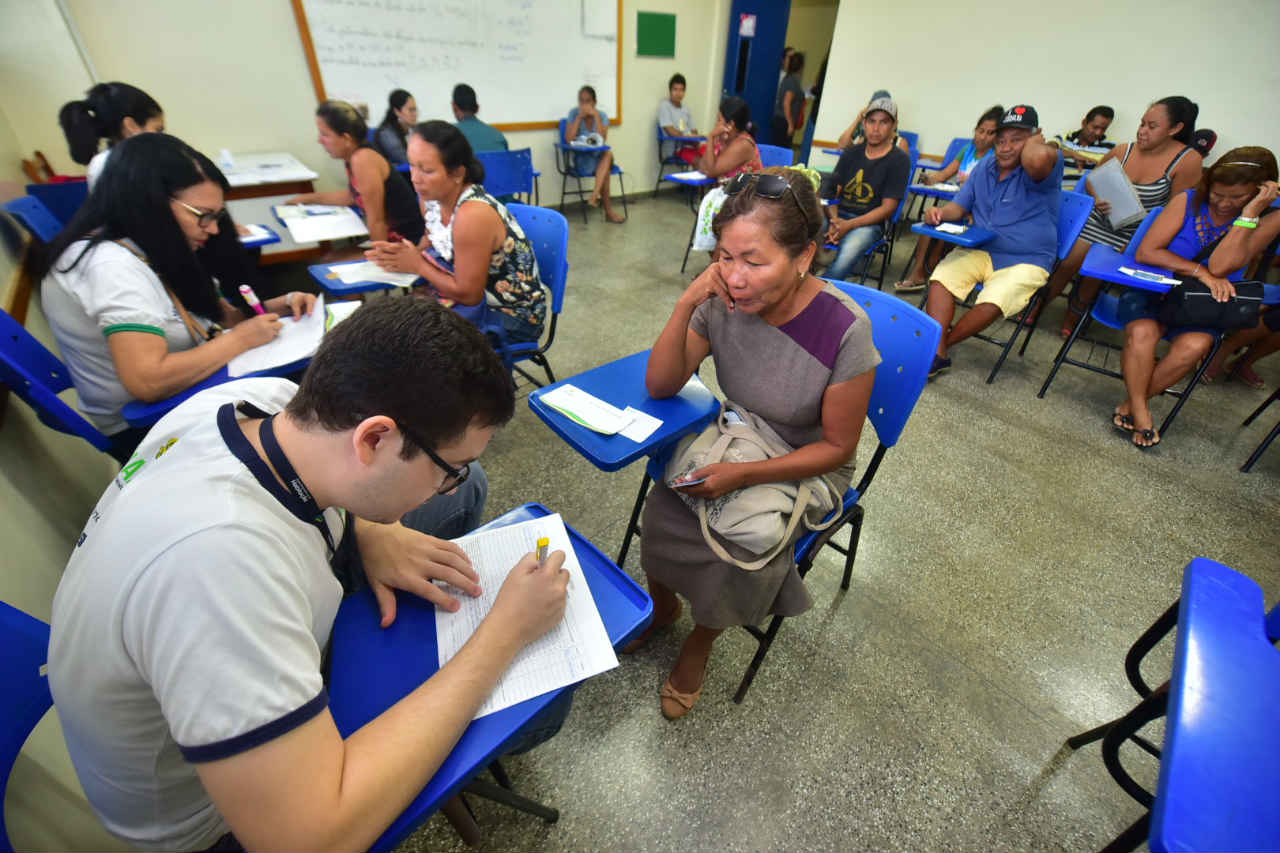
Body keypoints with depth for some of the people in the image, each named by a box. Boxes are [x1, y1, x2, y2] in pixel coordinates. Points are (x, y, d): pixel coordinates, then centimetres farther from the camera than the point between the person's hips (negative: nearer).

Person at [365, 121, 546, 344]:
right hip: (484, 300, 8)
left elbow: (468, 295, -21)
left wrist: (417, 265, -11)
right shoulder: (434, 196, -3)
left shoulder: (473, 215, -28)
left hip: (513, 317, -7)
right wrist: (402, 254, -10)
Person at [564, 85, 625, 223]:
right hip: (580, 158, -2)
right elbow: (568, 139, -14)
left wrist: (595, 116, -17)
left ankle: (594, 197, -40)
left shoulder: (602, 115, 2)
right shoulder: (574, 113, 0)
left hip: (598, 157, 2)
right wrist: (579, 117, -15)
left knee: (608, 154, -33)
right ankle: (608, 210, -28)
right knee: (605, 169, -31)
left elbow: (602, 139, -15)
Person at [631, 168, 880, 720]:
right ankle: (662, 605, 16)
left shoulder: (844, 330, -25)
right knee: (663, 509, -20)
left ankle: (700, 642, 12)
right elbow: (661, 386, -11)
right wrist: (685, 305, -26)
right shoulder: (723, 300, -15)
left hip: (806, 468, -2)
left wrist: (743, 474, -25)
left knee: (742, 543, -24)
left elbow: (836, 447, -15)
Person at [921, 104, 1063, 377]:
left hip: (1026, 261, -5)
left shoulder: (1048, 166, -7)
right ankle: (936, 354, -30)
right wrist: (941, 212, -9)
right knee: (941, 278, -25)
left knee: (992, 303, -31)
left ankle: (937, 345, -12)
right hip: (979, 250, 5)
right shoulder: (985, 167, 14)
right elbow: (960, 206, 16)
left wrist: (1034, 141, -9)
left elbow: (1038, 159, -33)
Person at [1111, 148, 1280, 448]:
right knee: (1142, 332, -34)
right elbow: (1146, 252, -9)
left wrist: (1249, 213, -18)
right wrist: (1200, 272, -17)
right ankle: (1140, 412, -23)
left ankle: (1131, 403, -15)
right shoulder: (1187, 201, 0)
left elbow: (1220, 268, -17)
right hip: (1153, 291, 0)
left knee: (1195, 345, -31)